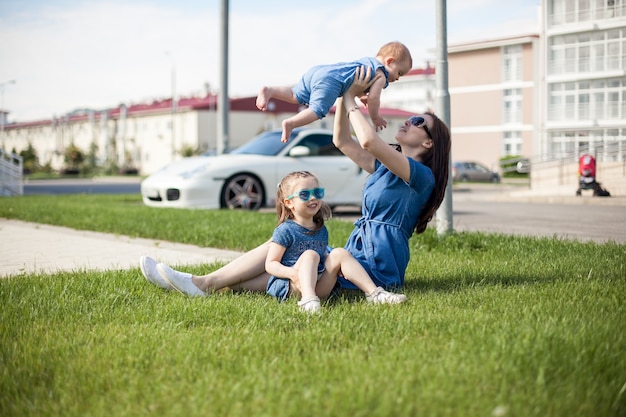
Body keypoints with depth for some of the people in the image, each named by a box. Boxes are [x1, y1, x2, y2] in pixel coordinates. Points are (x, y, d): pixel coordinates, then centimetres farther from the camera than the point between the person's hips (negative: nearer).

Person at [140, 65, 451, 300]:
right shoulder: (385, 169, 20)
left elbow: (368, 141, -22)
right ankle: (205, 284, -17)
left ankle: (206, 284, -15)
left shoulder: (421, 176, -8)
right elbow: (342, 141, 21)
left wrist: (350, 101, -7)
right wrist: (344, 95, 10)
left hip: (376, 269, -8)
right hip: (357, 259, 8)